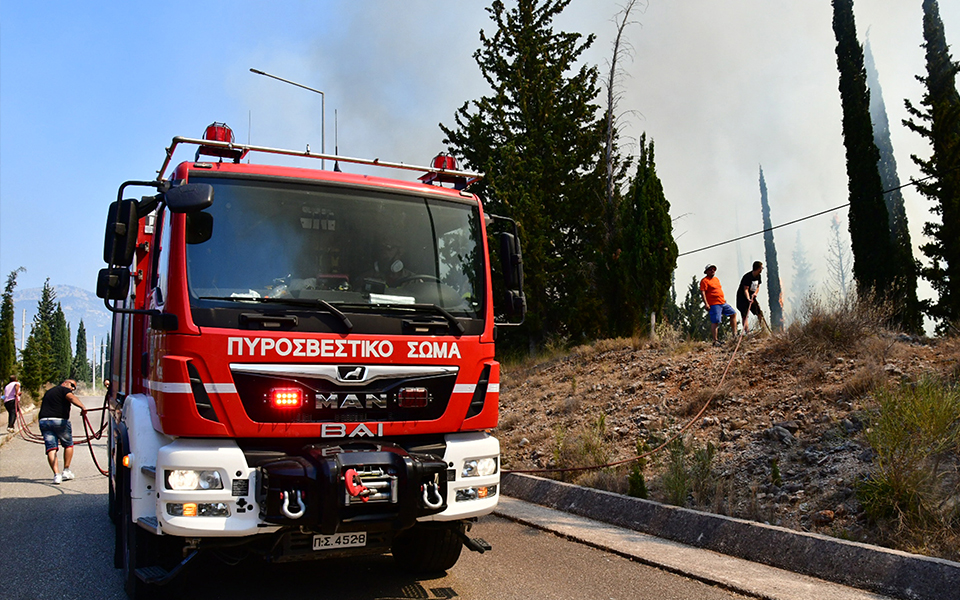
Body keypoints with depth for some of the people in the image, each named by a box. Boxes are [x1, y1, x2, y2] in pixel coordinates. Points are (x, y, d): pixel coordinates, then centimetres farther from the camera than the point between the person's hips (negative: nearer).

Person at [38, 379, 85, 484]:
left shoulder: (48, 392, 27)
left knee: (51, 448, -1)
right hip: (60, 420, -6)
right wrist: (82, 407, -39)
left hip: (43, 420, 6)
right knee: (68, 445, 14)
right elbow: (71, 398, -22)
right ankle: (66, 471, 15)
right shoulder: (64, 389, 0)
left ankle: (56, 474, -14)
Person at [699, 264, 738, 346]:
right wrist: (706, 304, -23)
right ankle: (715, 341, -8)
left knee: (733, 313, 15)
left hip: (723, 302, 10)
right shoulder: (704, 281, -9)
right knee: (715, 321, -11)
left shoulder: (716, 279, 19)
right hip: (714, 304, -9)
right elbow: (702, 292, -16)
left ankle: (735, 333, 23)